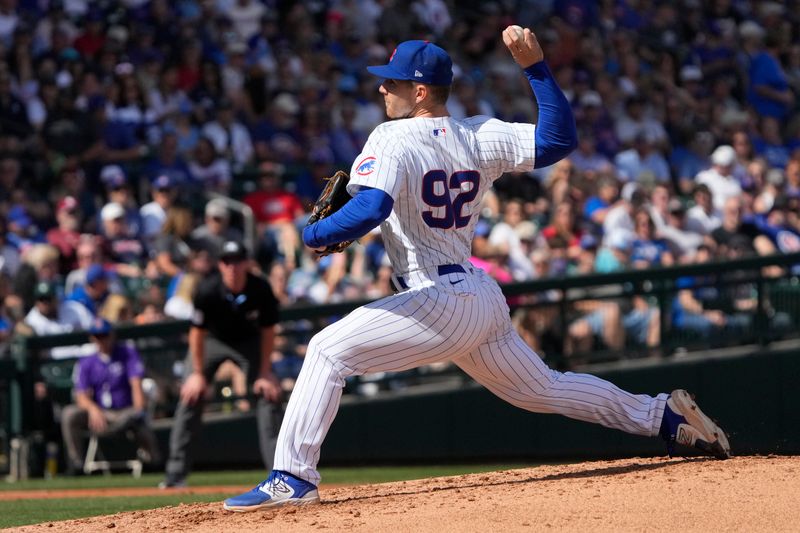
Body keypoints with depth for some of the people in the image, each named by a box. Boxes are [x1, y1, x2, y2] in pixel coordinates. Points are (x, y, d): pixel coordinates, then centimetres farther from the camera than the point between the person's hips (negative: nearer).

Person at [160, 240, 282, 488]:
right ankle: (176, 474, -7)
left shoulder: (261, 290, -27)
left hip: (248, 341, 1)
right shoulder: (207, 291, -31)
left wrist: (265, 372, -14)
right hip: (212, 340, -1)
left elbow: (267, 331, -14)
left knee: (270, 394, -10)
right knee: (191, 397, -10)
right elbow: (197, 332, -19)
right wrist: (198, 373, -15)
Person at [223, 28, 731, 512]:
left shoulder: (393, 140, -12)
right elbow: (560, 139, 9)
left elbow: (370, 209, -26)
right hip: (485, 297, 8)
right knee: (542, 389, 24)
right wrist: (536, 66, 9)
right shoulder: (482, 136, 8)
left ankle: (294, 477, -15)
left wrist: (315, 234, -11)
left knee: (328, 351, -8)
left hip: (439, 302, -8)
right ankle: (667, 414, 25)